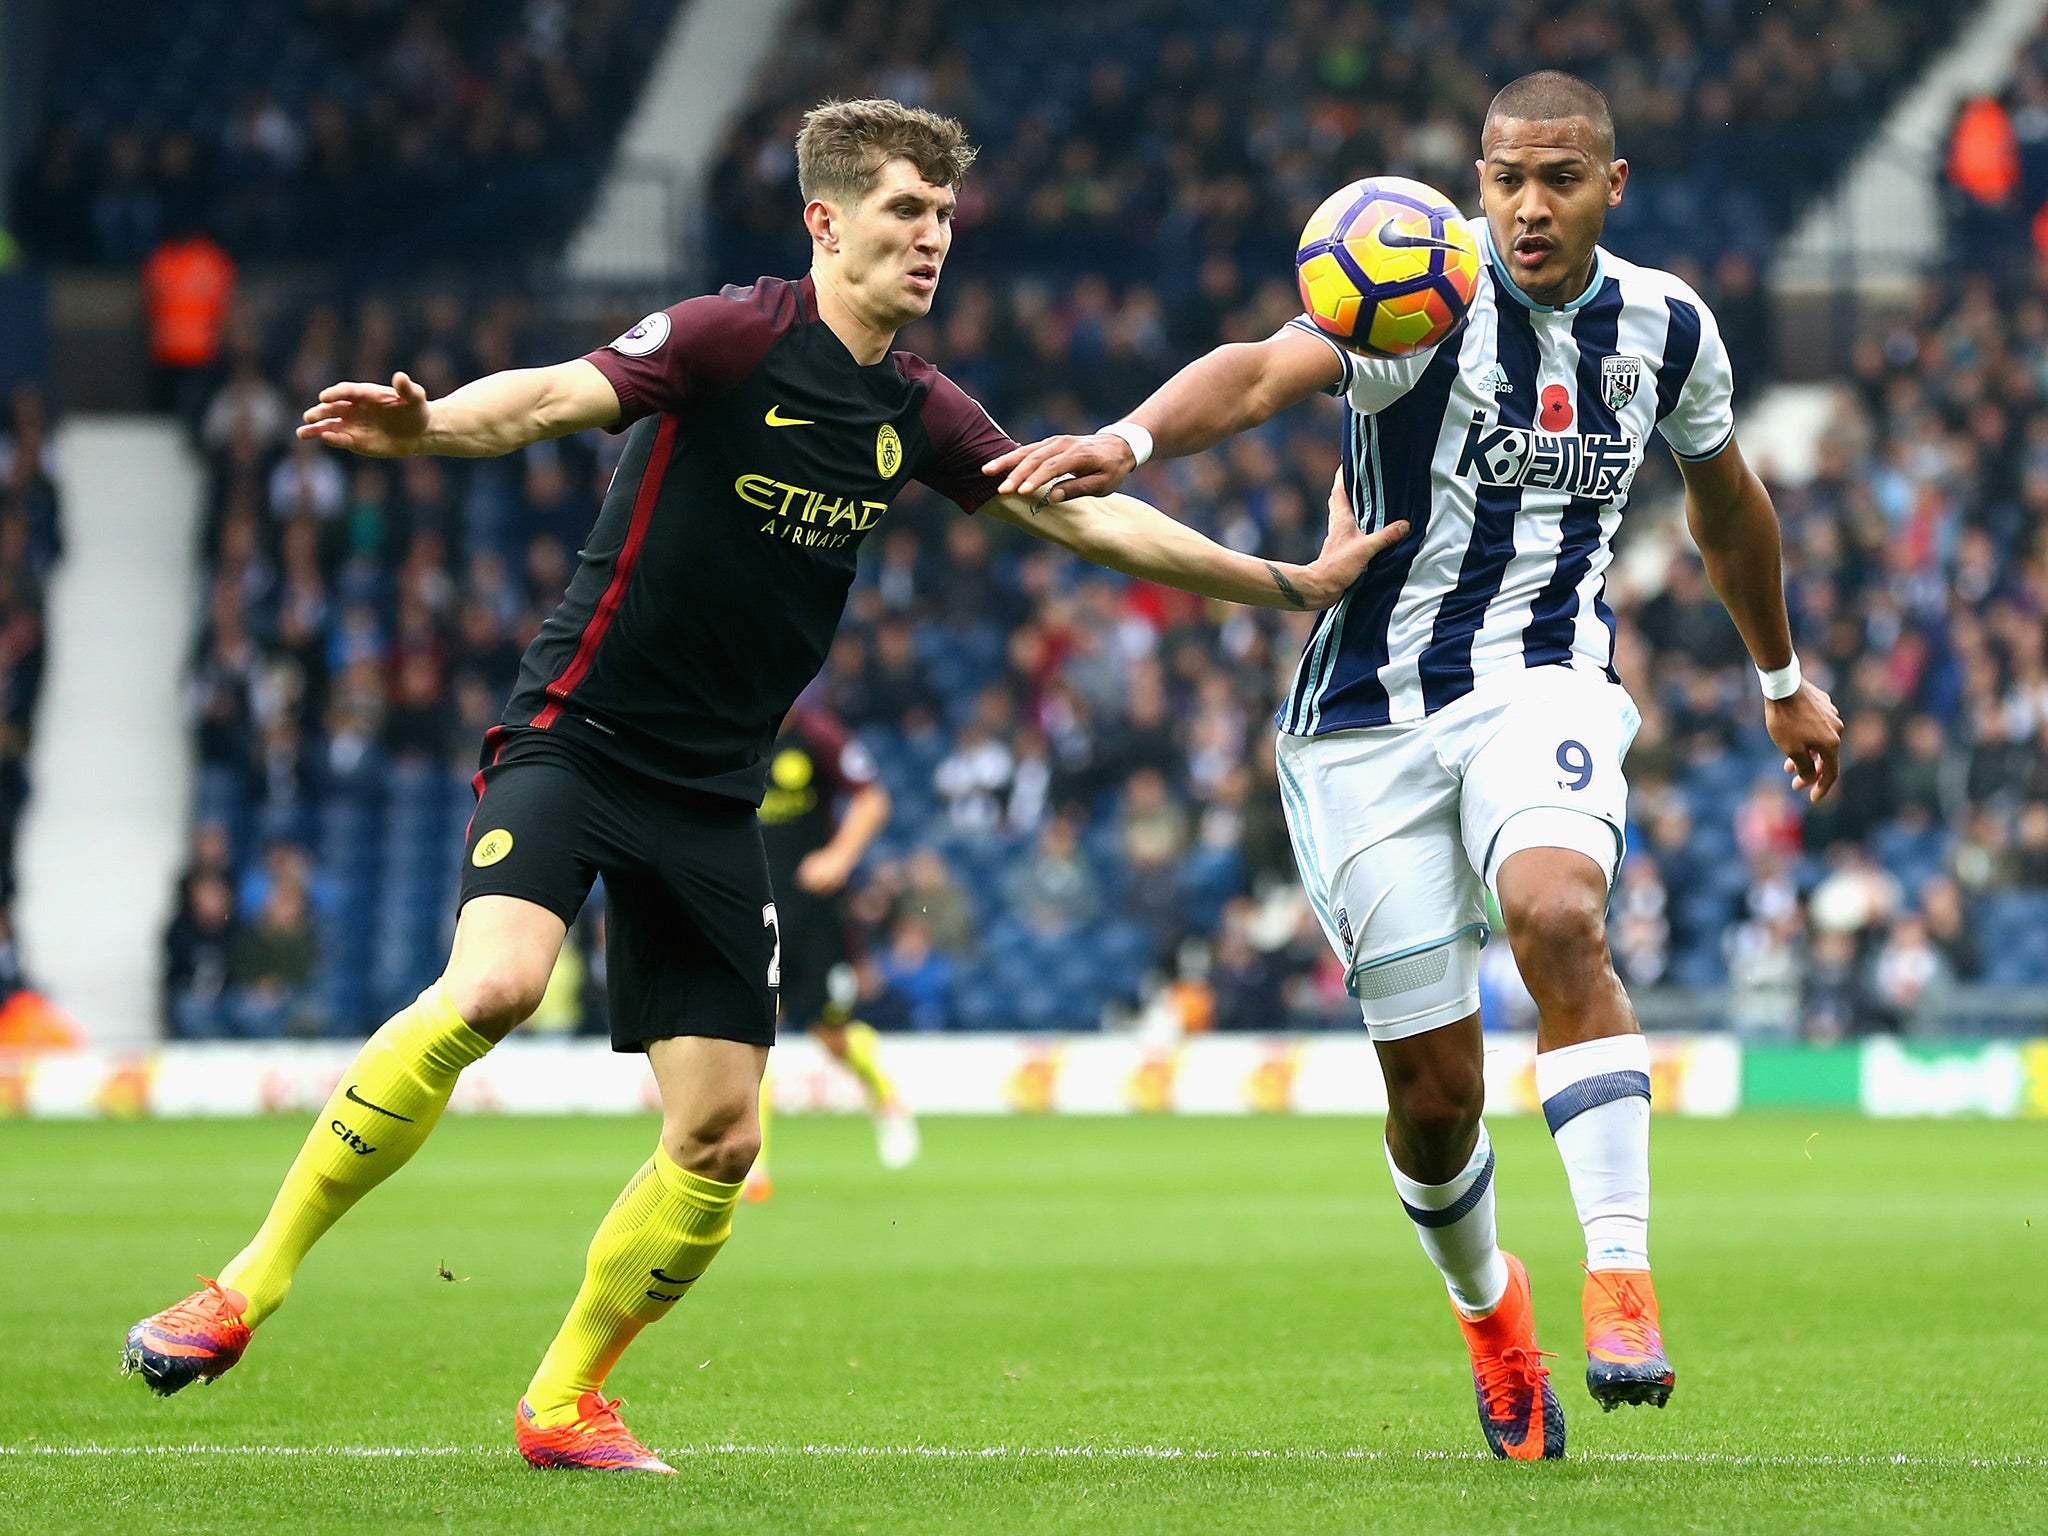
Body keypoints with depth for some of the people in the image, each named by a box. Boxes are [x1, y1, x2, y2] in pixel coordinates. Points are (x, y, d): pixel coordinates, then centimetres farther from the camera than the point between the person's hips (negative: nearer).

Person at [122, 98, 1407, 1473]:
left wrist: (1293, 583, 19)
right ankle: (245, 1292, -21)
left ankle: (565, 1401, 18)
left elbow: (1092, 517, 18)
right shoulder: (733, 338, -11)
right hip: (578, 739, -6)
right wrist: (424, 425, -46)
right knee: (492, 988, -30)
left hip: (713, 801, 6)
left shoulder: (921, 415, 8)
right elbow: (553, 397, -25)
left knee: (721, 1138, 0)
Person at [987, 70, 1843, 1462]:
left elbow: (1725, 497, 24)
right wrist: (1129, 438, -52)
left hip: (1546, 681, 2)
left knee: (1559, 918, -32)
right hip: (1371, 710, -2)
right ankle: (1487, 1300, 31)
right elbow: (1268, 368, -32)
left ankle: (1622, 1281, -31)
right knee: (1435, 1092, 0)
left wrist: (1784, 680, 35)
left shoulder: (1666, 328, 3)